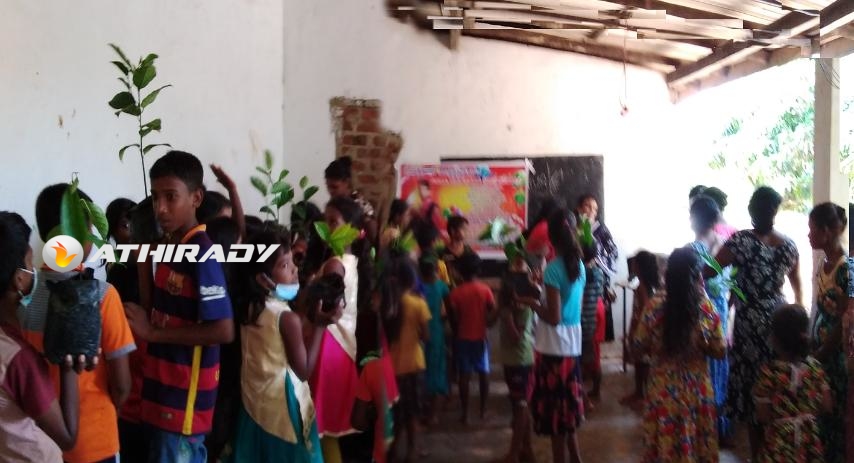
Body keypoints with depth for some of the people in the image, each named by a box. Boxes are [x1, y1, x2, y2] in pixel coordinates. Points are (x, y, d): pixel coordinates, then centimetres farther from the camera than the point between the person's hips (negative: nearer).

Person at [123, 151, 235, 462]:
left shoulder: (202, 255, -20)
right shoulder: (169, 246, 8)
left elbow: (224, 331, -24)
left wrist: (152, 332, -20)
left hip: (186, 395, -9)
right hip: (166, 388, 9)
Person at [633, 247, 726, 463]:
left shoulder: (655, 307, -14)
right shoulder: (707, 309, -11)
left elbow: (638, 348, -6)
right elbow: (719, 351, -3)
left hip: (663, 391, -1)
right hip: (697, 391, 1)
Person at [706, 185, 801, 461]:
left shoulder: (741, 241, -12)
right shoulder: (788, 244, 4)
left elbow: (706, 272, -14)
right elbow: (797, 284, 20)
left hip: (751, 323, -5)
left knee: (752, 387, 6)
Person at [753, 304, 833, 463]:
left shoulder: (768, 371, -19)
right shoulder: (815, 367, -7)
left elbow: (762, 416, -14)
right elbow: (827, 406, 0)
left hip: (780, 444, -3)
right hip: (809, 441, 4)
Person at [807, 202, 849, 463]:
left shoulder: (845, 268, -20)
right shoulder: (825, 262, 5)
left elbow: (844, 321, -19)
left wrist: (819, 354, -13)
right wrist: (810, 345, 10)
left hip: (835, 352, -7)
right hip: (820, 348, 7)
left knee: (832, 410, 5)